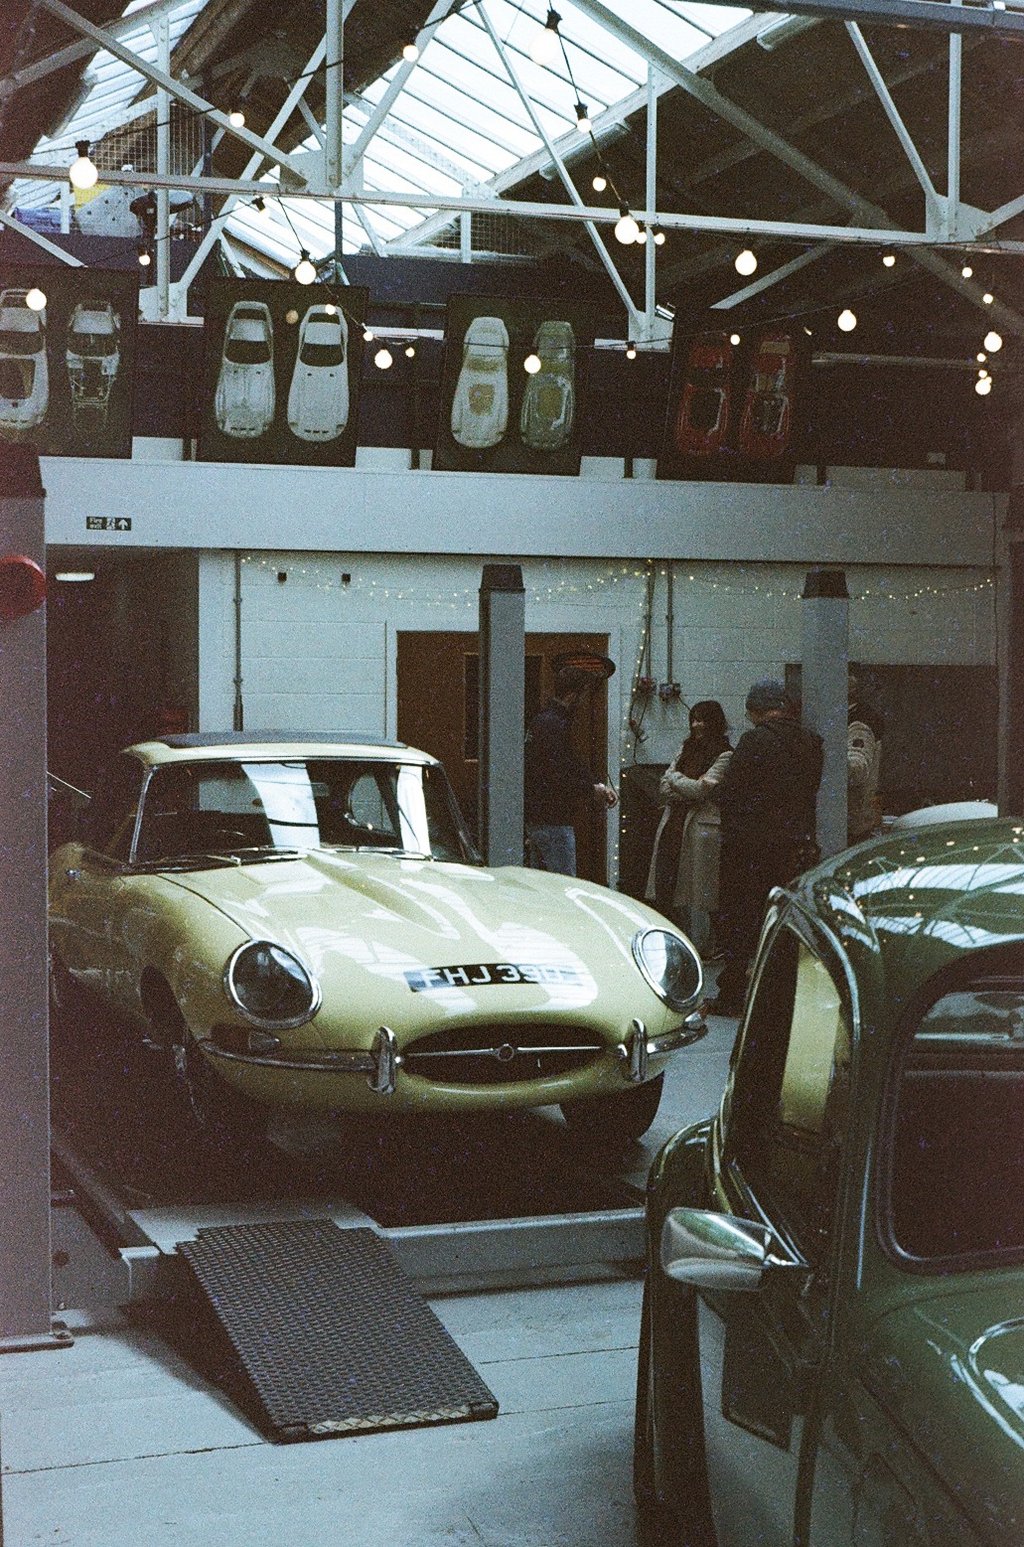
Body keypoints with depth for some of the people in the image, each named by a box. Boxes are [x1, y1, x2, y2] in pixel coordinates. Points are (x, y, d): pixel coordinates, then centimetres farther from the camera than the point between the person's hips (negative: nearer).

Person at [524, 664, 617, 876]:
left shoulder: (544, 719, 17)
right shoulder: (553, 724, -18)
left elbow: (571, 762, 20)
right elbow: (559, 773, -24)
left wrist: (598, 785, 6)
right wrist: (593, 789, -13)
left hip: (535, 817, 11)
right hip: (552, 820, -11)